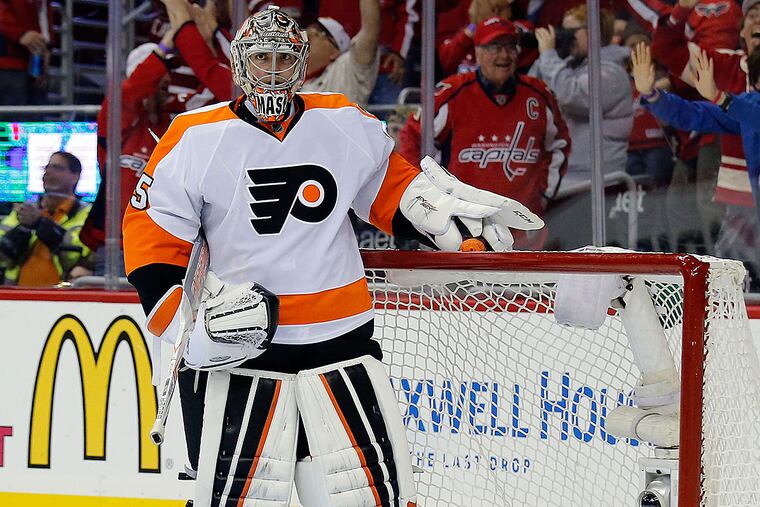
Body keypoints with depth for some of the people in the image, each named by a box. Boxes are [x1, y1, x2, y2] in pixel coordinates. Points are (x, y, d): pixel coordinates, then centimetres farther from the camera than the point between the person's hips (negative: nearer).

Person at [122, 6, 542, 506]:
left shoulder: (348, 125, 6)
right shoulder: (195, 138, -4)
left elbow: (391, 185, 21)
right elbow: (151, 235, -2)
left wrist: (449, 207, 8)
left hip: (342, 337, 3)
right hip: (245, 351, -2)